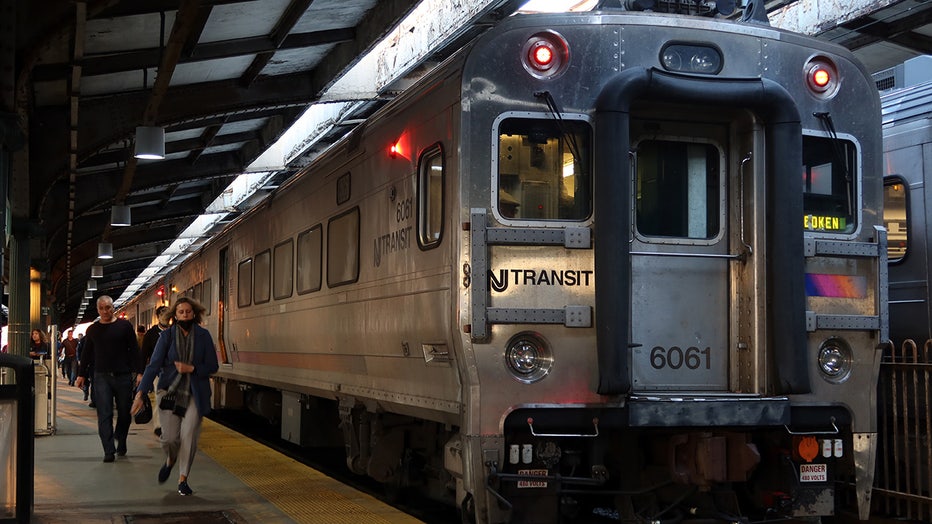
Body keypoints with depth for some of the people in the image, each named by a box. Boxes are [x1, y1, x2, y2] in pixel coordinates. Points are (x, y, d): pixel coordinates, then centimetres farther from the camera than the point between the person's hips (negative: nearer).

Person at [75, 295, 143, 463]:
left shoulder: (124, 325, 3)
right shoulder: (93, 329, 10)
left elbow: (134, 350, 3)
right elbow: (86, 354, 17)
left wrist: (138, 372, -4)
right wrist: (81, 374, 15)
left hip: (123, 376, -1)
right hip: (102, 377, 1)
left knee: (124, 412, 7)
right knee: (104, 414, -8)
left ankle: (121, 443, 30)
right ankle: (109, 450, -11)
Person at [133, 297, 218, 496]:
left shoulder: (203, 336, 0)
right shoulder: (167, 336, -3)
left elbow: (213, 366, 3)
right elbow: (154, 365, -9)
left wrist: (191, 368, -15)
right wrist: (140, 394, -17)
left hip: (195, 394, 0)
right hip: (169, 392, 0)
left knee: (188, 435, -9)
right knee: (169, 438, -6)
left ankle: (183, 479, 7)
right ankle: (170, 460, 31)